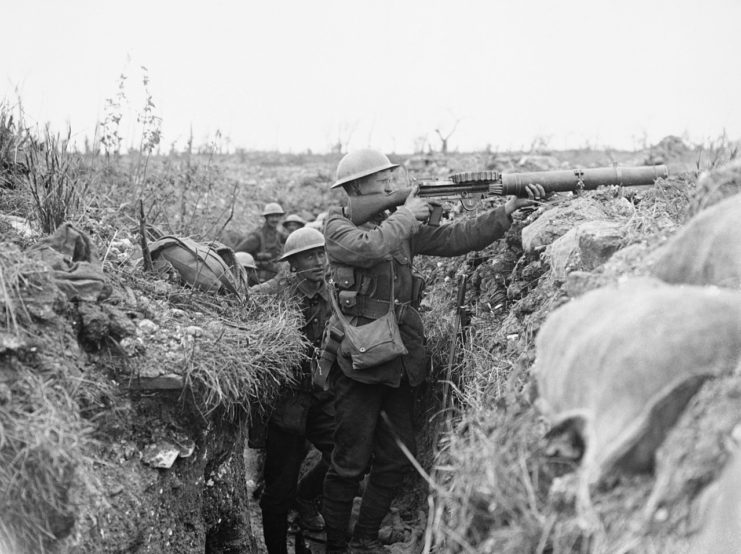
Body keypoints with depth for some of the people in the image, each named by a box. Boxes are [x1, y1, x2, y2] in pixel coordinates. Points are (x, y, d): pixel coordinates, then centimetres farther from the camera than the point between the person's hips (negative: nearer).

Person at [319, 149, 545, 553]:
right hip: (358, 359, -6)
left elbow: (453, 239, 7)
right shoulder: (338, 225, -3)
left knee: (397, 456, 9)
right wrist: (406, 217, -11)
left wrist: (509, 211, -1)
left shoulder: (400, 226, 13)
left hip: (399, 362, 6)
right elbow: (368, 248, -25)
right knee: (351, 462, -2)